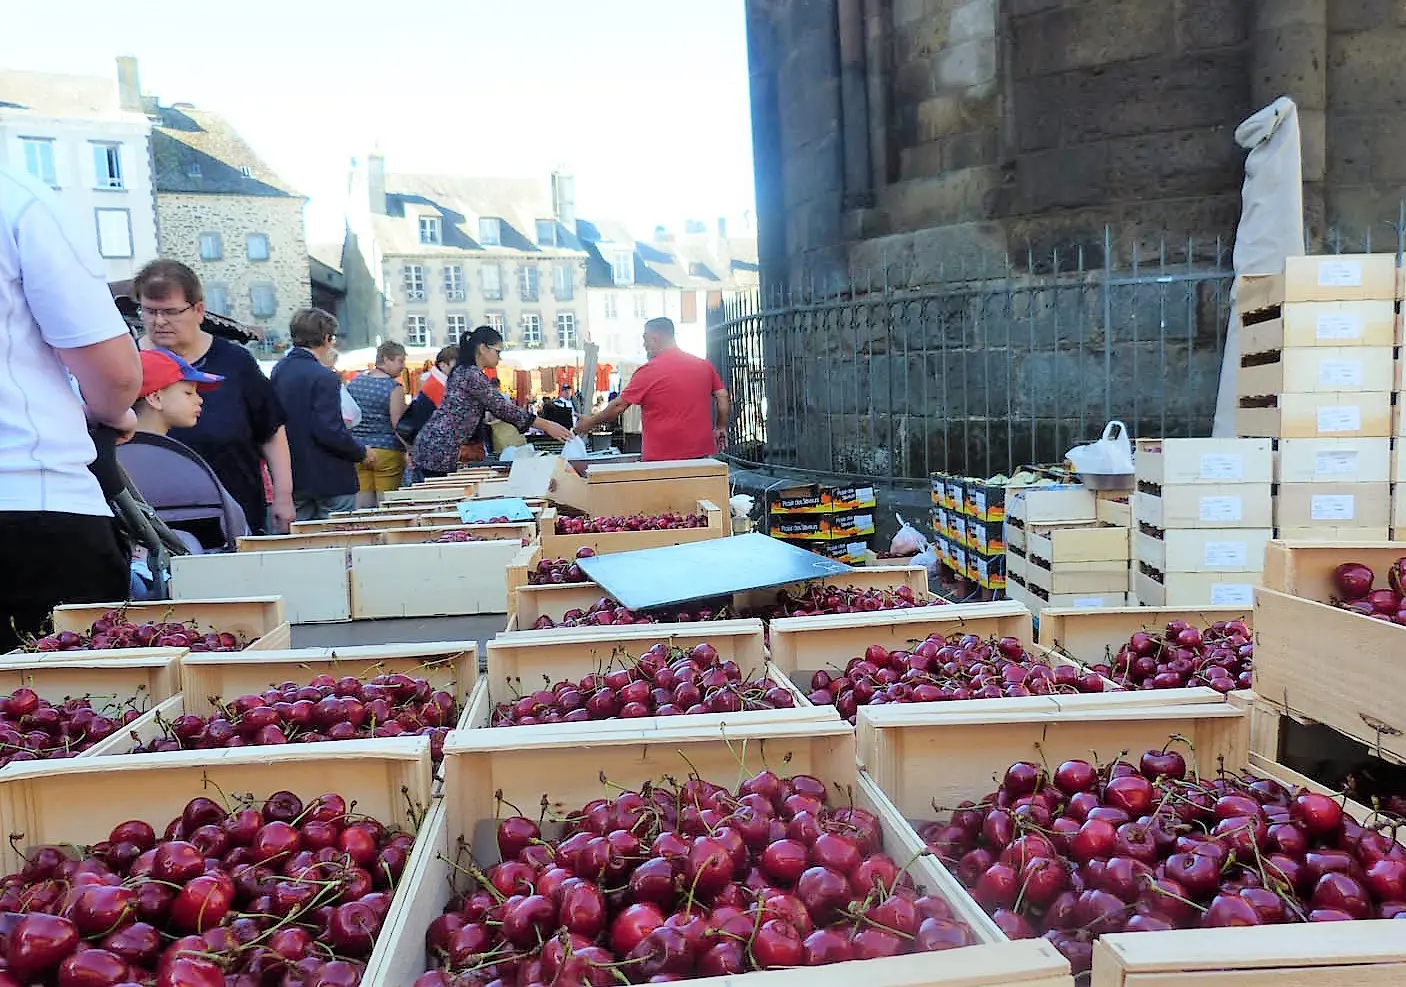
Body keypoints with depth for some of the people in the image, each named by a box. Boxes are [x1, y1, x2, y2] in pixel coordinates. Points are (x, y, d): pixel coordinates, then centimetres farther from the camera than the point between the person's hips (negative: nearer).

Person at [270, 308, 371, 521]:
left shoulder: (278, 371, 6)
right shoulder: (323, 378, -18)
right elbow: (330, 430, -23)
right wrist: (362, 453, -9)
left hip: (293, 477, 8)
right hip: (330, 478, -8)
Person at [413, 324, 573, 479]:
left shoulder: (463, 370, 17)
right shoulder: (472, 374, -14)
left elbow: (494, 407, 20)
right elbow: (502, 407, -17)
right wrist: (546, 426, -14)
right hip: (438, 450, -10)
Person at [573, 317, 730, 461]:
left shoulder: (648, 372, -7)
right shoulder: (704, 365, 6)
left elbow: (619, 406, -2)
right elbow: (723, 399, 6)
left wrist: (591, 422, 11)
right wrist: (720, 428, 20)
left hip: (661, 456, -4)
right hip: (700, 453, 5)